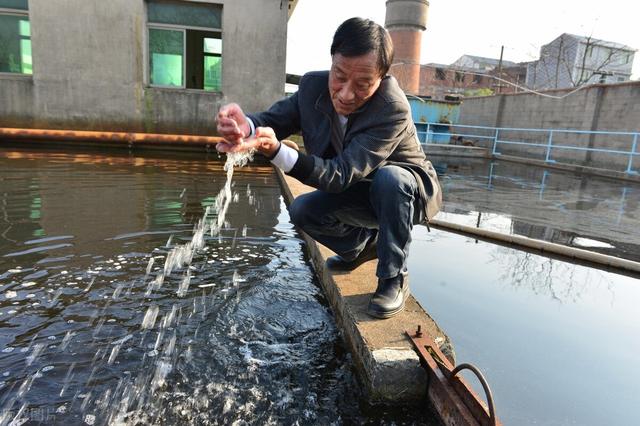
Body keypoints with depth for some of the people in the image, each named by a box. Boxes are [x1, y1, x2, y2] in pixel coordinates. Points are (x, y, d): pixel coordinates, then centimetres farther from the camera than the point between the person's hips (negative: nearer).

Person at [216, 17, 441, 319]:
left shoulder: (394, 110, -35)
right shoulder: (314, 86, -17)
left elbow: (341, 174, -40)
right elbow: (273, 119, -12)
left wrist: (277, 150, -54)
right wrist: (246, 126, -38)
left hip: (410, 191, -5)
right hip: (363, 193, 5)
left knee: (388, 178, -37)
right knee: (302, 211, -12)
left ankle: (394, 277, -17)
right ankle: (365, 244, 16)